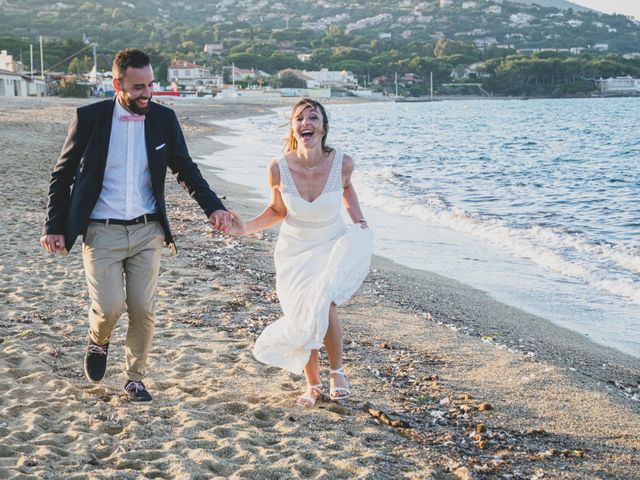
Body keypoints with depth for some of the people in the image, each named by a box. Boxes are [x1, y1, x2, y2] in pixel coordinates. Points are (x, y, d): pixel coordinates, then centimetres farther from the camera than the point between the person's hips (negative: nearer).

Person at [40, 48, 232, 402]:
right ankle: (98, 342, 26)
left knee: (144, 310, 3)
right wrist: (53, 226, -2)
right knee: (109, 307, -10)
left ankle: (135, 378, 22)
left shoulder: (164, 118, 1)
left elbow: (185, 169, 10)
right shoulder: (90, 117, -6)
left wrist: (213, 207, -5)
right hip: (102, 232, -2)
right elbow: (63, 174, 2)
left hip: (147, 230, 2)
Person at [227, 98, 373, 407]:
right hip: (295, 251, 1)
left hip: (333, 246, -1)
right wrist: (245, 228, -15)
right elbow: (277, 211, -1)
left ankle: (337, 371, 5)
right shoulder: (279, 168, -20)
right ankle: (313, 384, 28)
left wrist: (358, 220, -3)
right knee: (303, 316, 4)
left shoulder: (342, 162, -20)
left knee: (322, 306, -22)